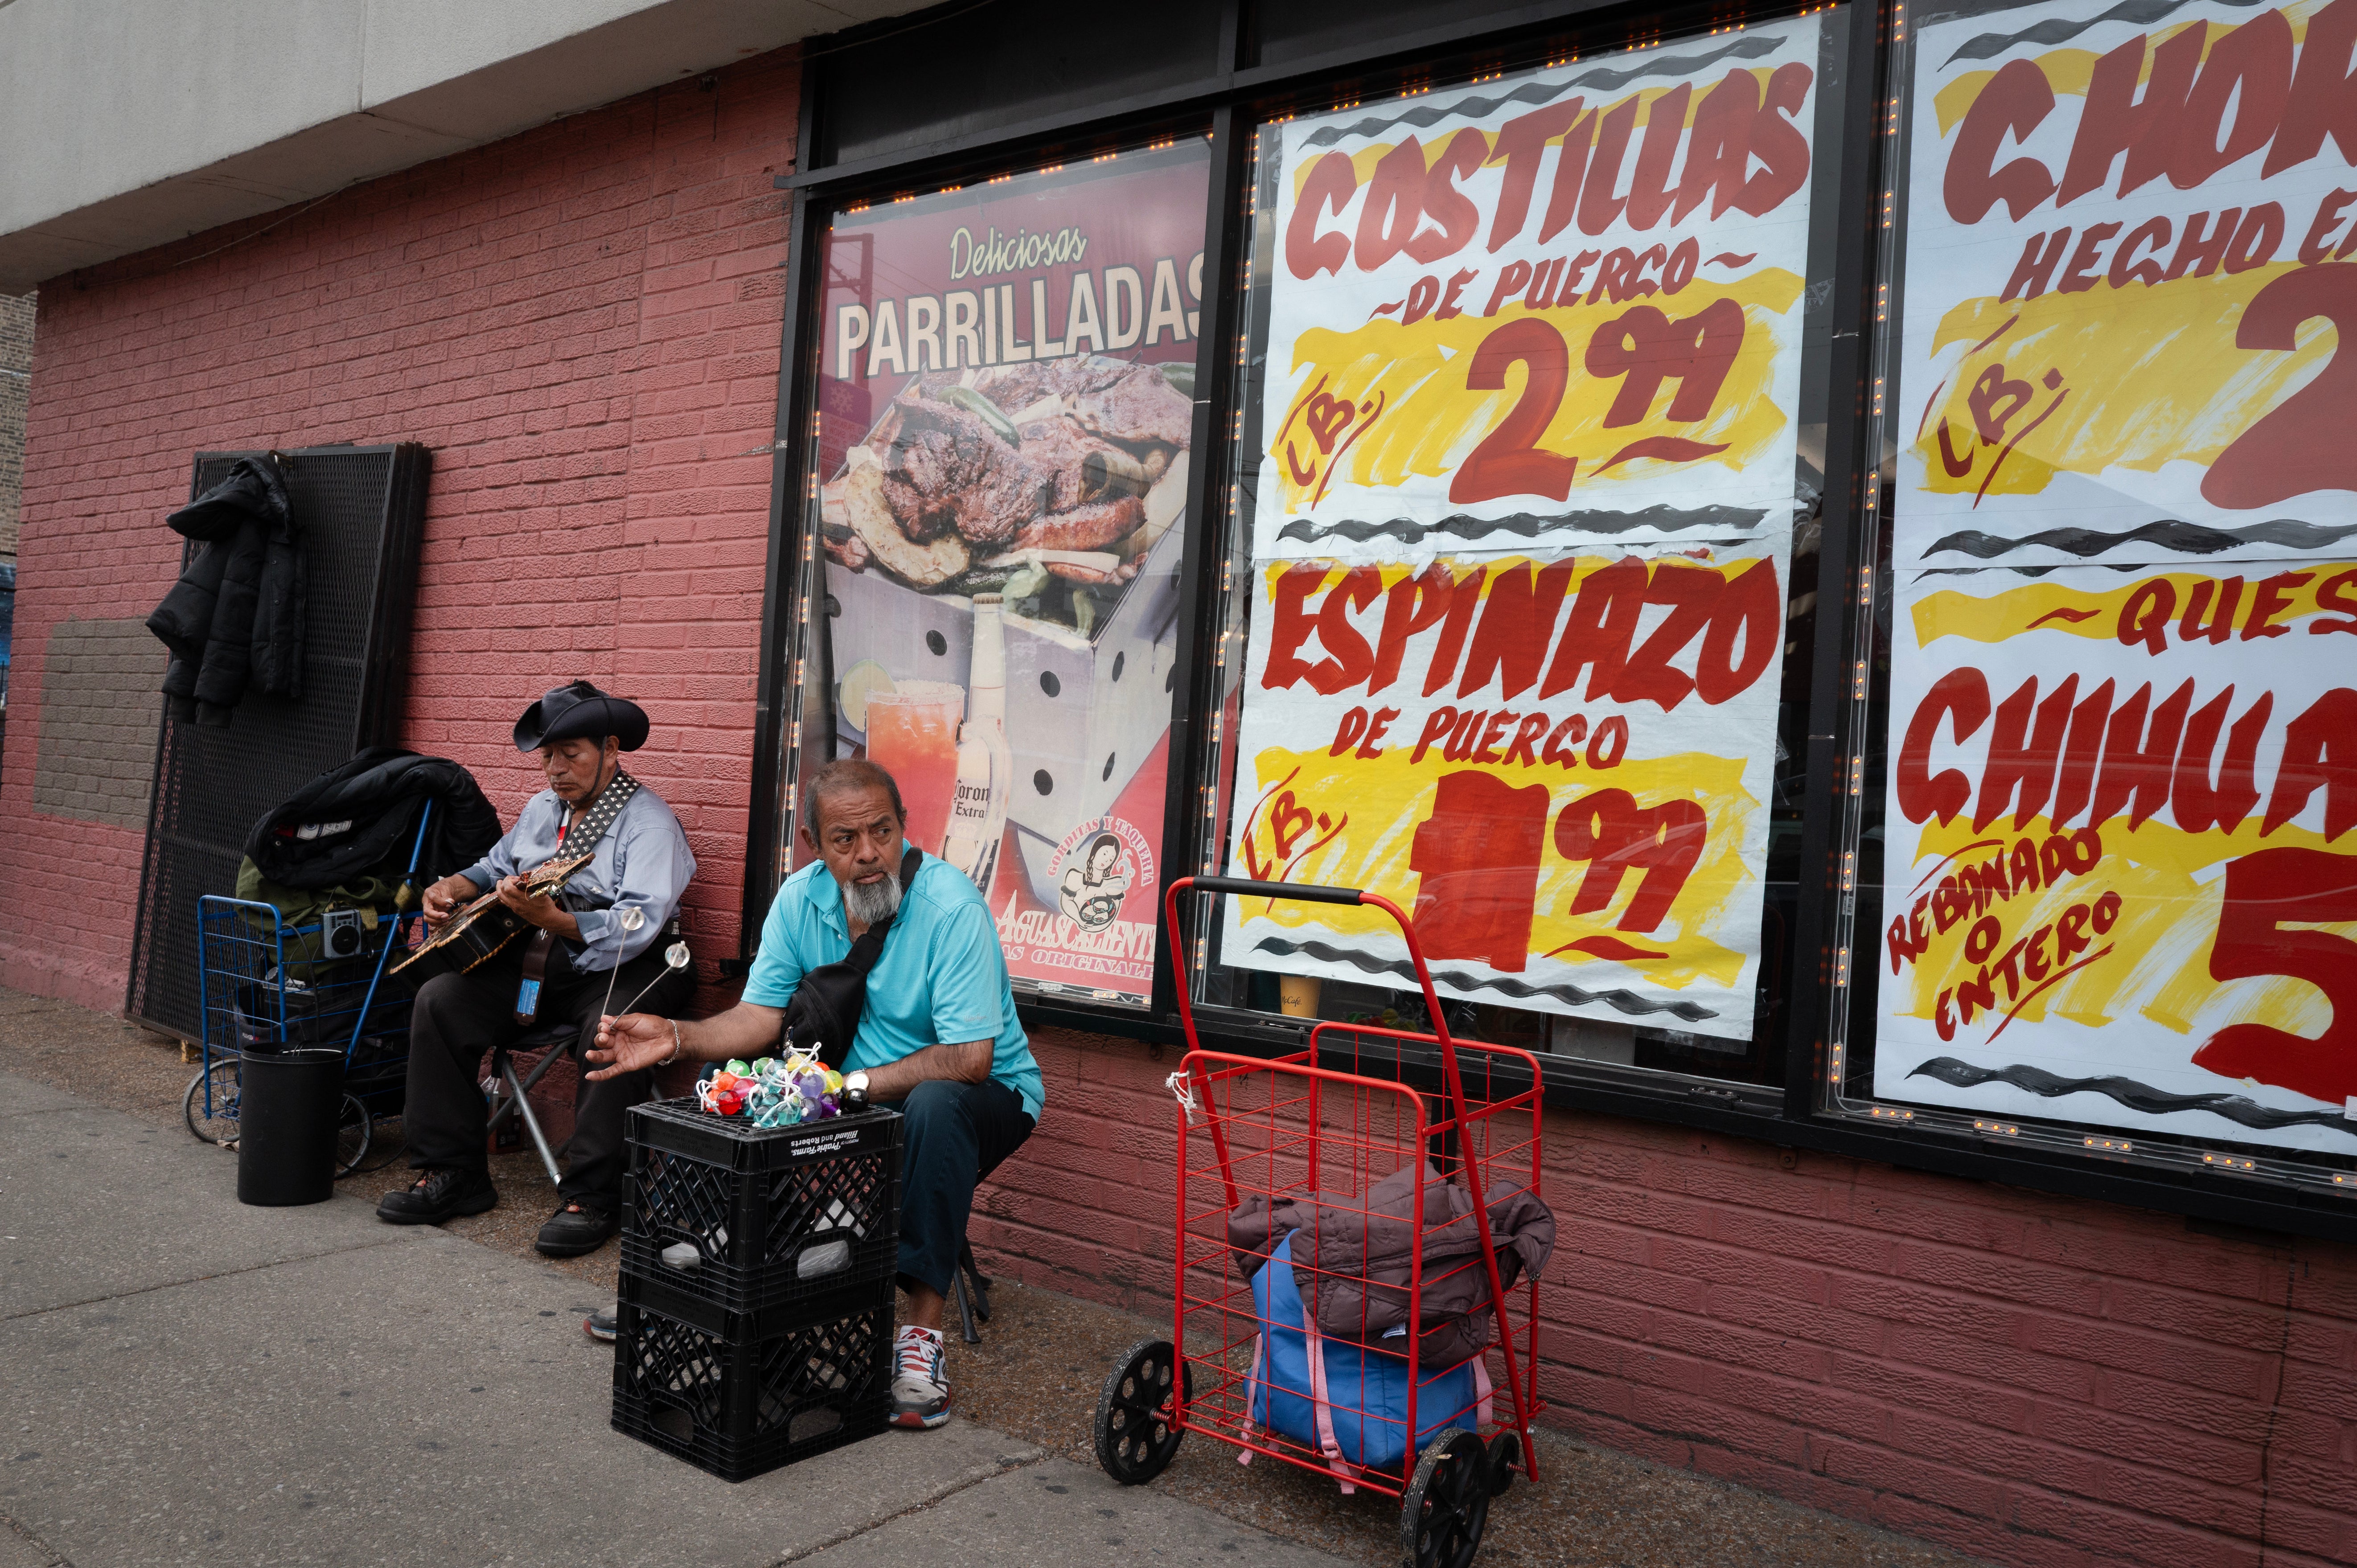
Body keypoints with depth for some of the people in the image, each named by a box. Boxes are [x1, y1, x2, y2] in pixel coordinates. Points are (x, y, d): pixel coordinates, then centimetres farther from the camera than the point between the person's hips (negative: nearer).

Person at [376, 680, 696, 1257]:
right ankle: (451, 1172, 0)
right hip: (540, 960, 7)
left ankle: (593, 1197, -25)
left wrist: (554, 919, -39)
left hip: (621, 967, -7)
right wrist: (451, 889, 10)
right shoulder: (543, 809, 15)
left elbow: (639, 926, -26)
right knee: (441, 999, -9)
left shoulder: (648, 822, -13)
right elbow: (495, 866, 33)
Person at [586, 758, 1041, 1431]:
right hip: (856, 1093, 6)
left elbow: (970, 1060, -27)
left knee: (936, 1104, -38)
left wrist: (852, 1086, -31)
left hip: (986, 1096, -6)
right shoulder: (800, 899, -4)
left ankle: (923, 1330, -30)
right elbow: (760, 1018, -1)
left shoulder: (951, 907, -24)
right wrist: (675, 1039, -18)